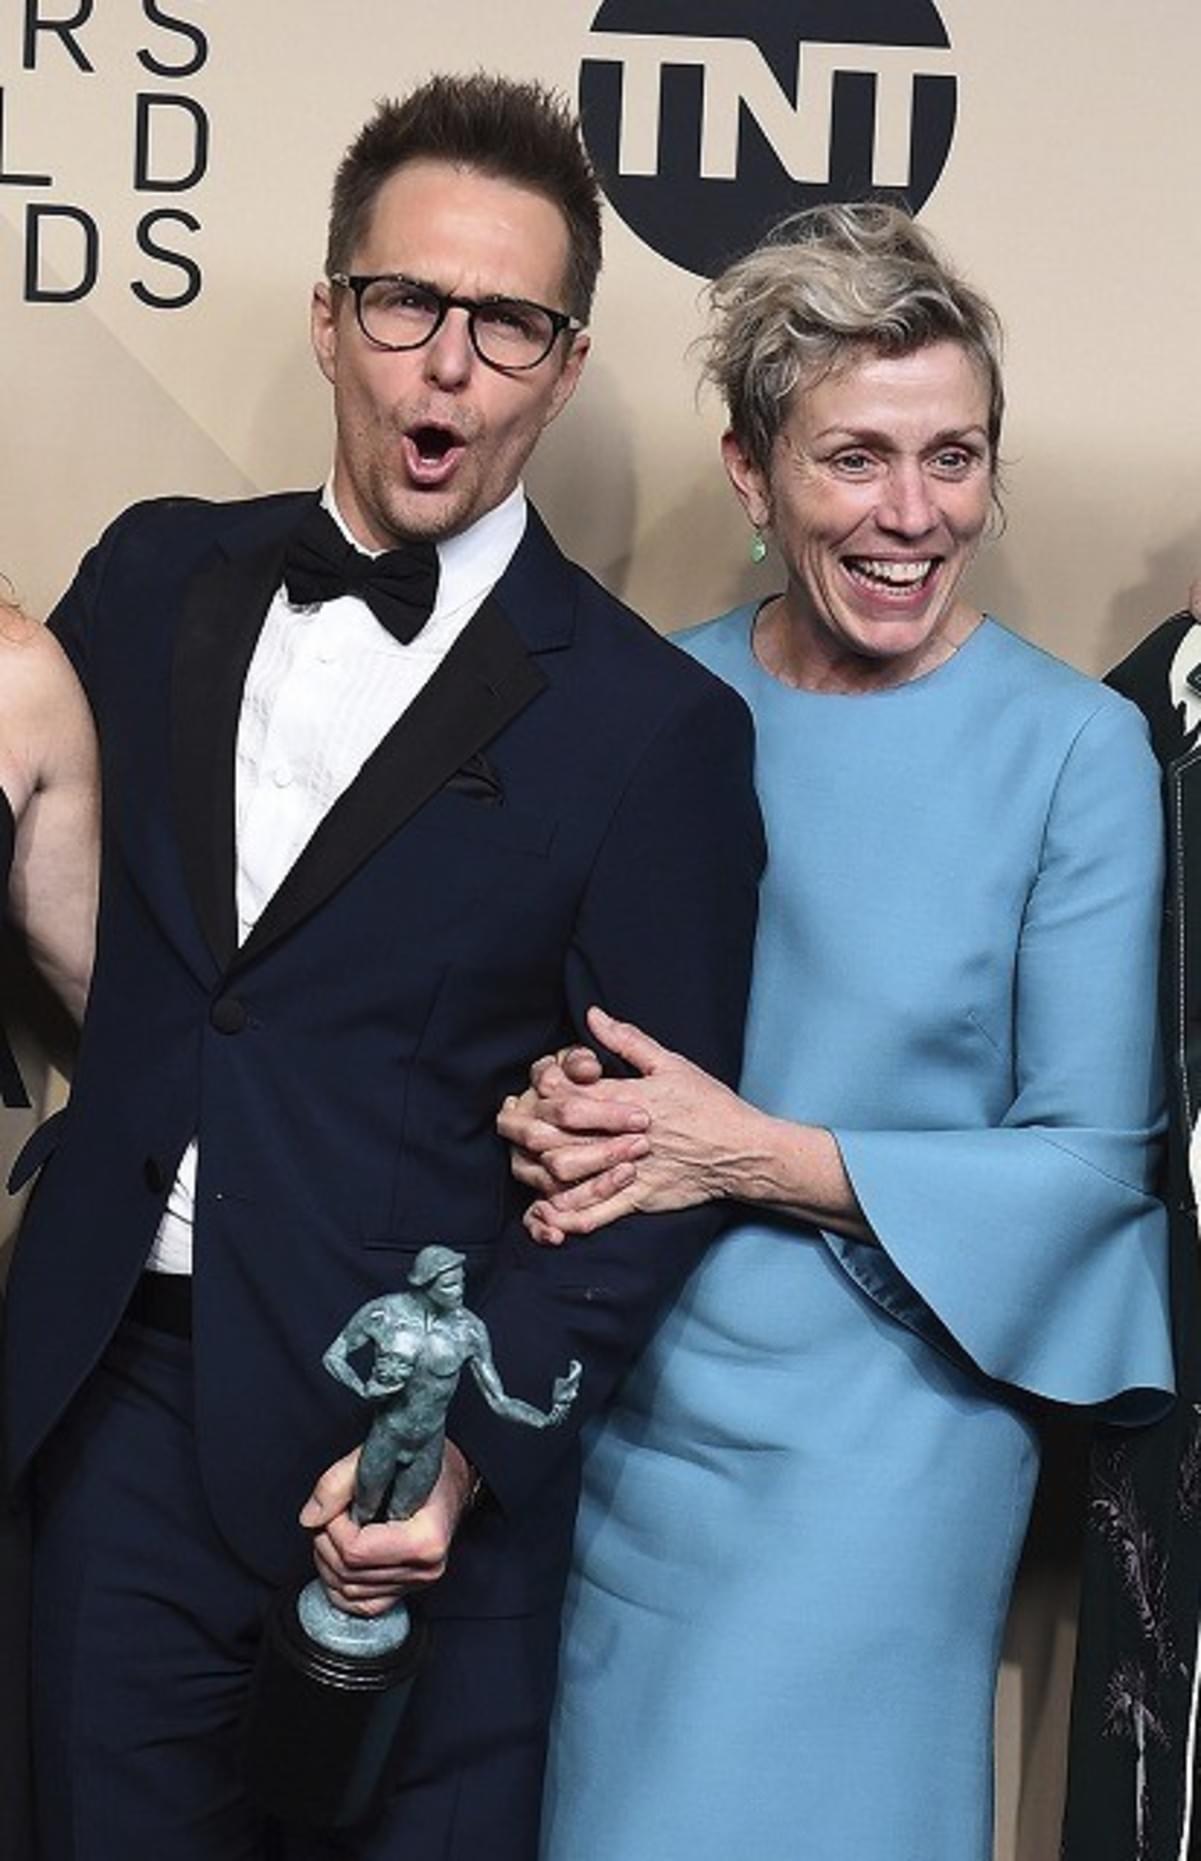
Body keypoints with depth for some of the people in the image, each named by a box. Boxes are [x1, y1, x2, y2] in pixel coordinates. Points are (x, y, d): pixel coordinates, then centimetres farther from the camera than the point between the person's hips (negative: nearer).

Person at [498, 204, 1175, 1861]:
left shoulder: (1076, 748, -11)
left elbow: (1094, 1155, -10)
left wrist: (760, 1157, -19)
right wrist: (551, 1100, -13)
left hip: (882, 1428, -4)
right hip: (641, 1401, 4)